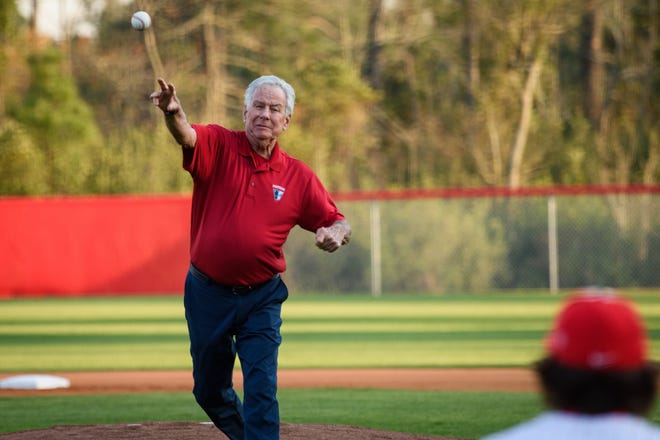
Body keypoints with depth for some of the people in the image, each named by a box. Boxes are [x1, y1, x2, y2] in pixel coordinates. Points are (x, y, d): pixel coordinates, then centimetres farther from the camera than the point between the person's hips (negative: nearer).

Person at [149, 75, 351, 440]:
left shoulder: (299, 176, -1)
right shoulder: (218, 146, -6)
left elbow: (338, 223, 4)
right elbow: (186, 136, -28)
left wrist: (335, 233, -21)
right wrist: (173, 113, -52)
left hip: (262, 299, 0)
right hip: (207, 295, 0)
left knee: (261, 389, -9)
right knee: (209, 391, 15)